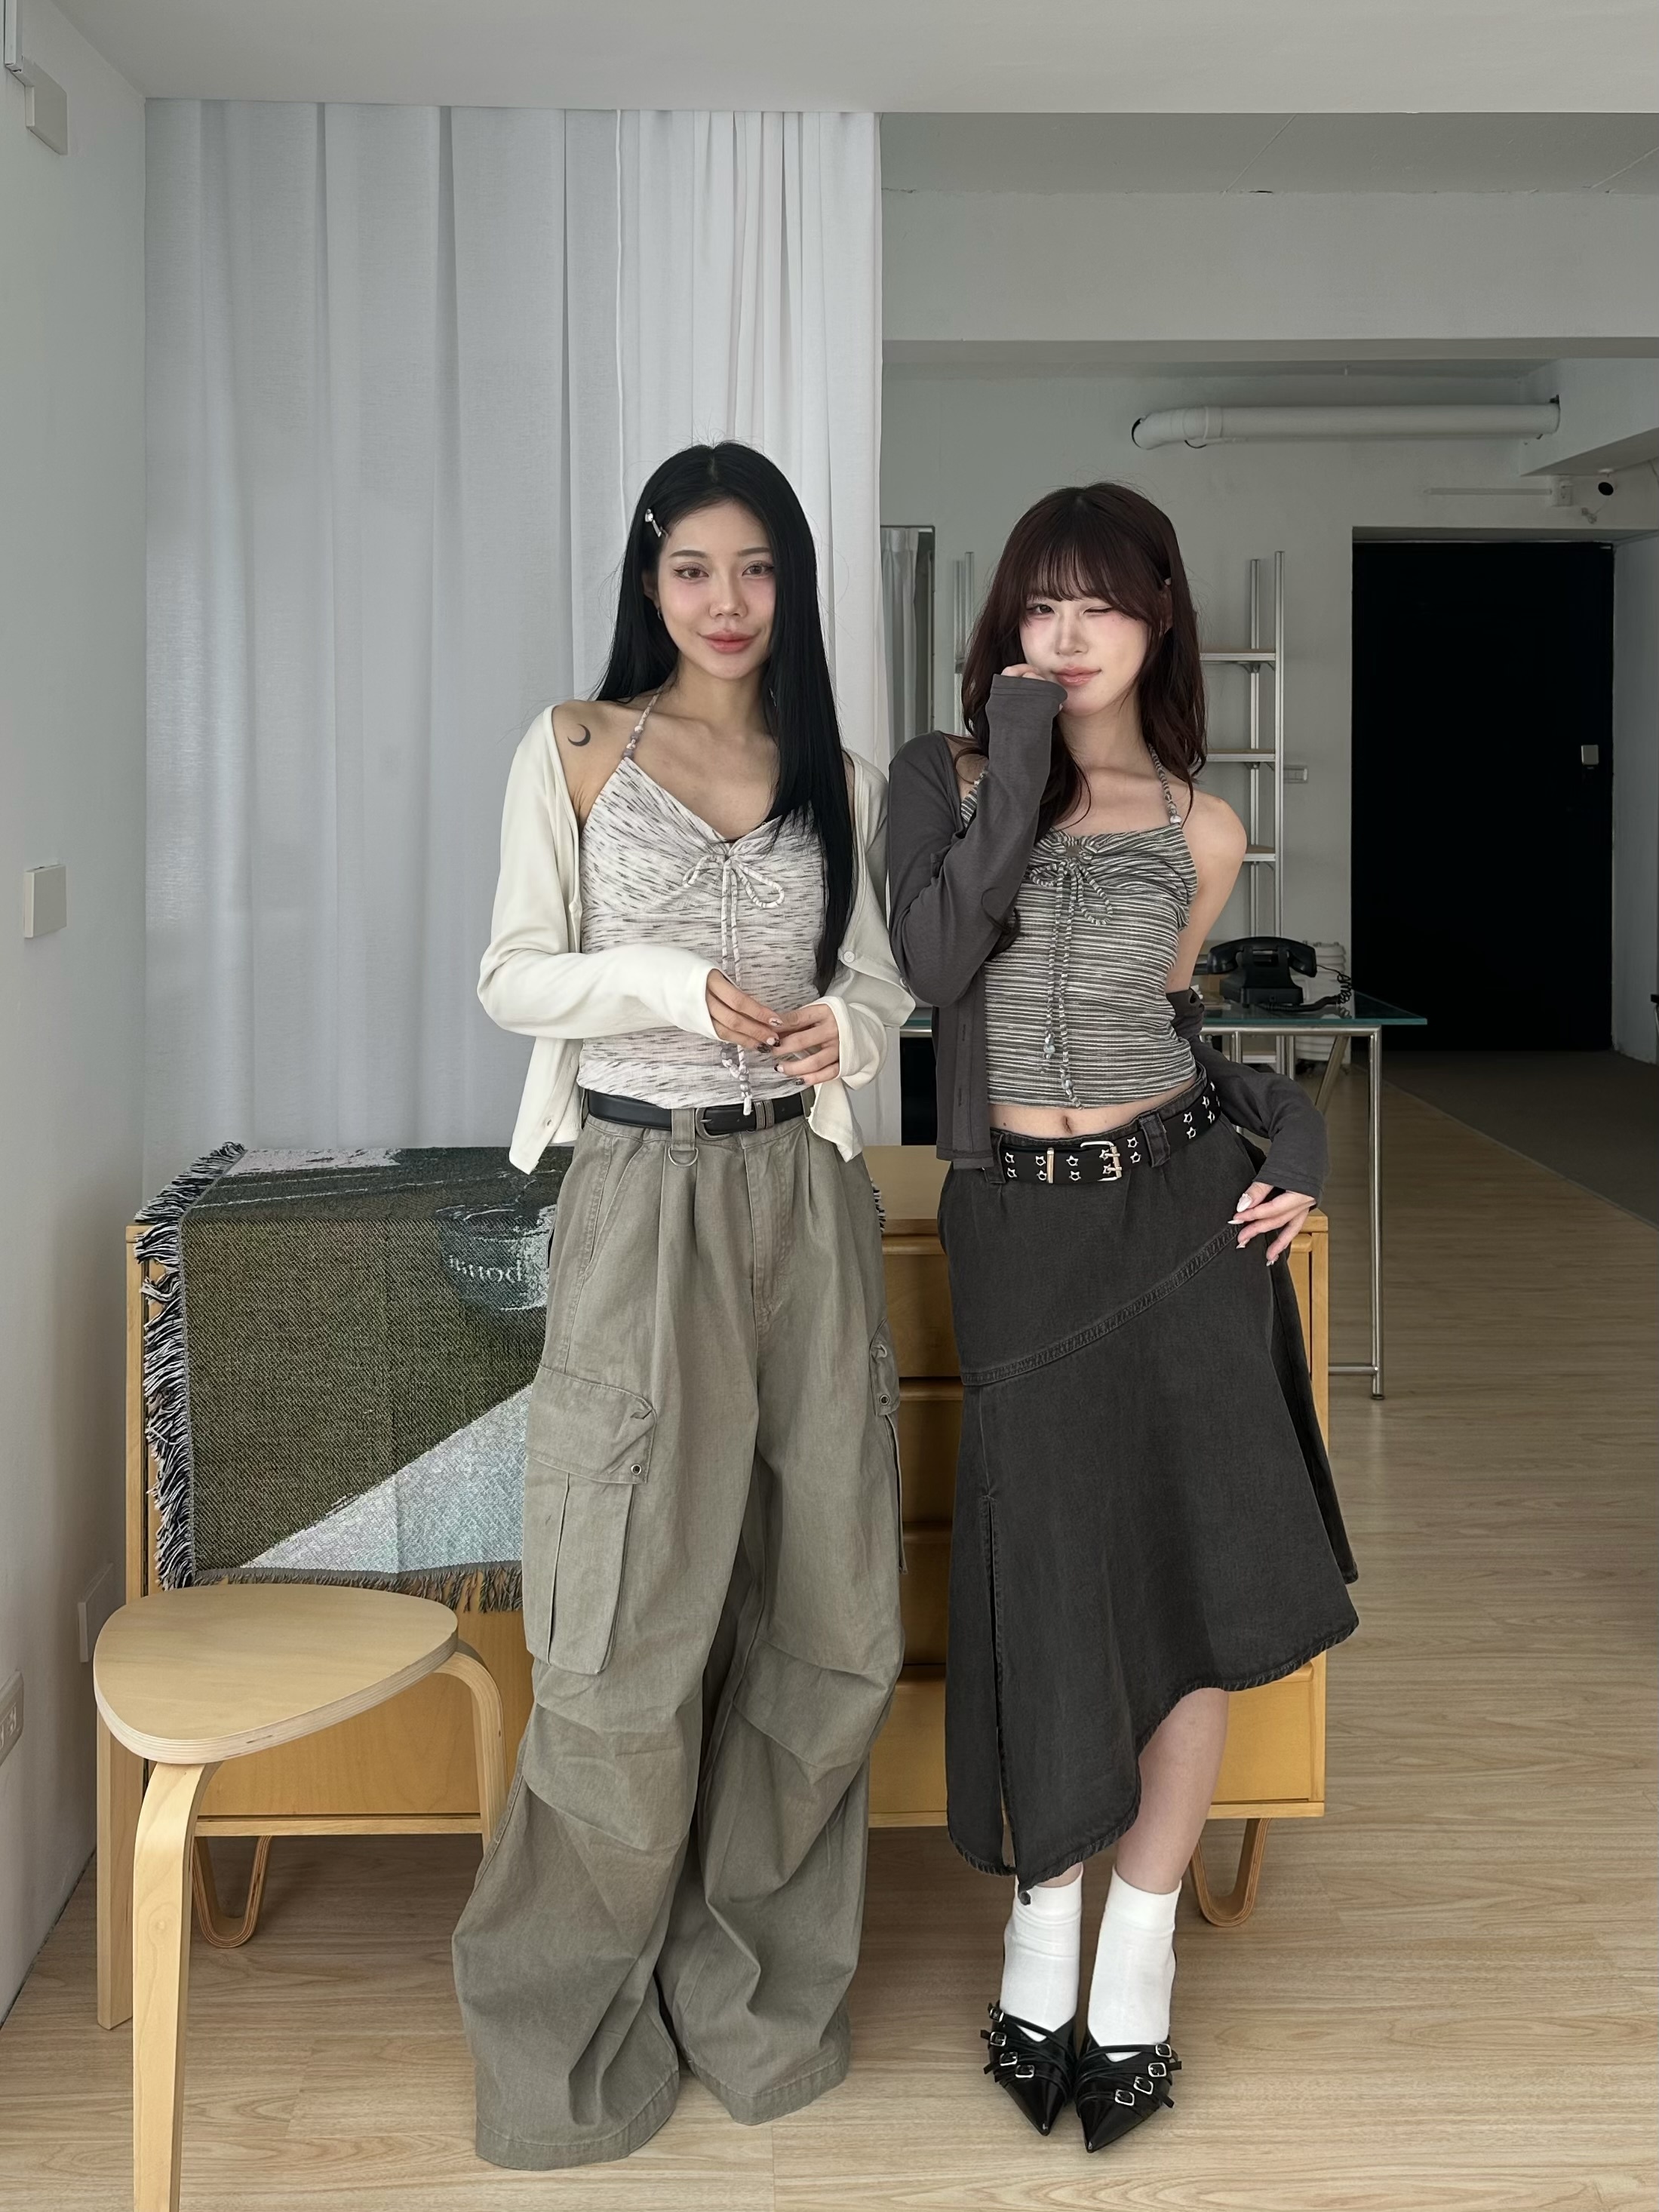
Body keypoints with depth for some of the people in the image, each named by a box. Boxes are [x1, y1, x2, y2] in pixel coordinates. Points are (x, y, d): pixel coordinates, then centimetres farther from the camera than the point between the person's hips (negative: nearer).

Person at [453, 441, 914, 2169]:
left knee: (820, 1605, 6)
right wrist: (671, 985, -17)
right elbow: (514, 978, 0)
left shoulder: (838, 779, 10)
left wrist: (846, 1022, -9)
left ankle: (753, 1966, 25)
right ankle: (580, 2002, 18)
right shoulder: (575, 749, 2)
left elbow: (881, 979, 14)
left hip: (802, 1198, 4)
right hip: (642, 1198, -3)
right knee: (637, 1619, -1)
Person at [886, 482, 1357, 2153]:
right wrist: (1021, 762, -17)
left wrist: (1285, 1130, 3)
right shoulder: (948, 775, 0)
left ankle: (1137, 1966, 19)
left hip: (1179, 1205, 2)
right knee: (1050, 1582, 2)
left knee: (1190, 1583, 2)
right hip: (1021, 1226, -2)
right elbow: (935, 964, -17)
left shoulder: (1198, 831, 6)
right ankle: (1044, 1925, 25)